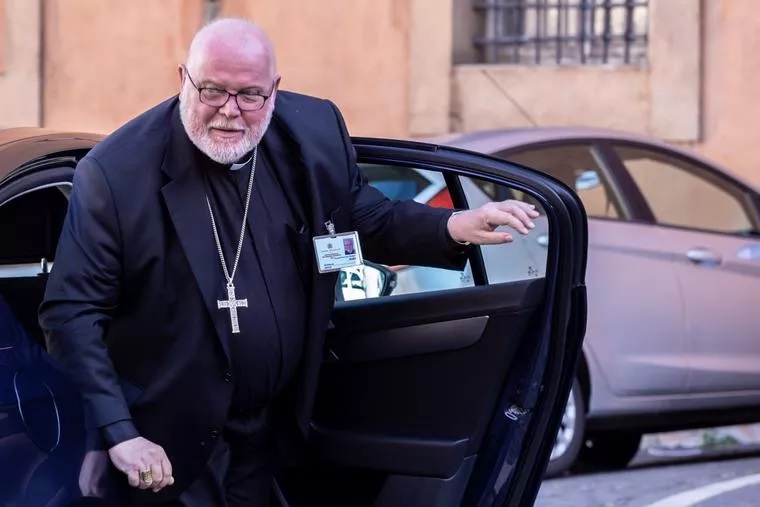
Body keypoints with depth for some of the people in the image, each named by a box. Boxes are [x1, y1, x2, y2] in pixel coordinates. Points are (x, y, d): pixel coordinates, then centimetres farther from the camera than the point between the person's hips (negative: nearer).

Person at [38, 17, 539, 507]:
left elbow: (367, 219, 10)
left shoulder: (313, 132, -6)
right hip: (171, 437, -4)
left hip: (269, 423, 5)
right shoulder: (117, 171, -19)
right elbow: (73, 312, -17)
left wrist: (453, 227, -8)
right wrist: (118, 433, -25)